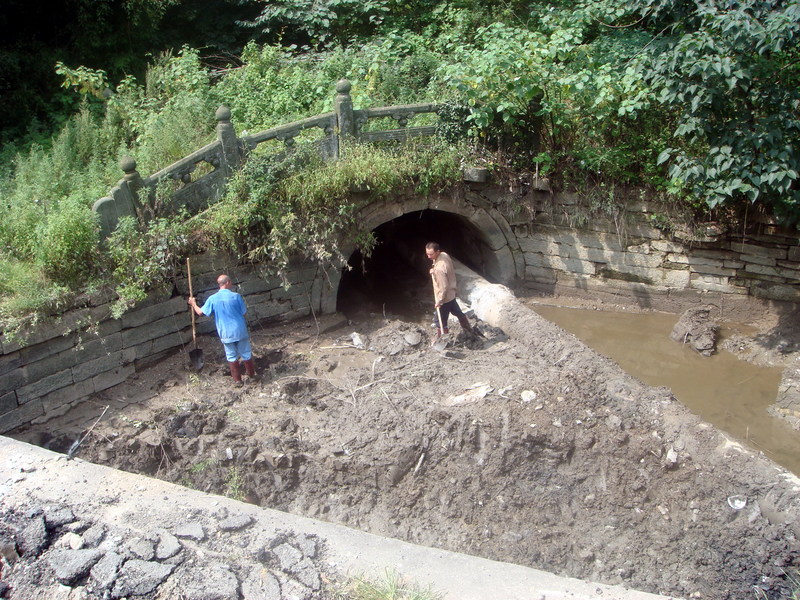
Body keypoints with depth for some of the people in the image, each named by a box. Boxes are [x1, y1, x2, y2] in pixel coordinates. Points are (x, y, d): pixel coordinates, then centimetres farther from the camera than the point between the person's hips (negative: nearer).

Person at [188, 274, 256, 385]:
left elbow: (201, 312, -1)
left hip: (226, 334, 1)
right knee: (246, 354, 16)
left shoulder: (212, 299, -7)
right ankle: (251, 374, 31)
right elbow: (244, 312, -5)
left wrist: (193, 304, 18)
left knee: (232, 357, 15)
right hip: (240, 331, -1)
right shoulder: (236, 296, -12)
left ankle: (237, 380, 20)